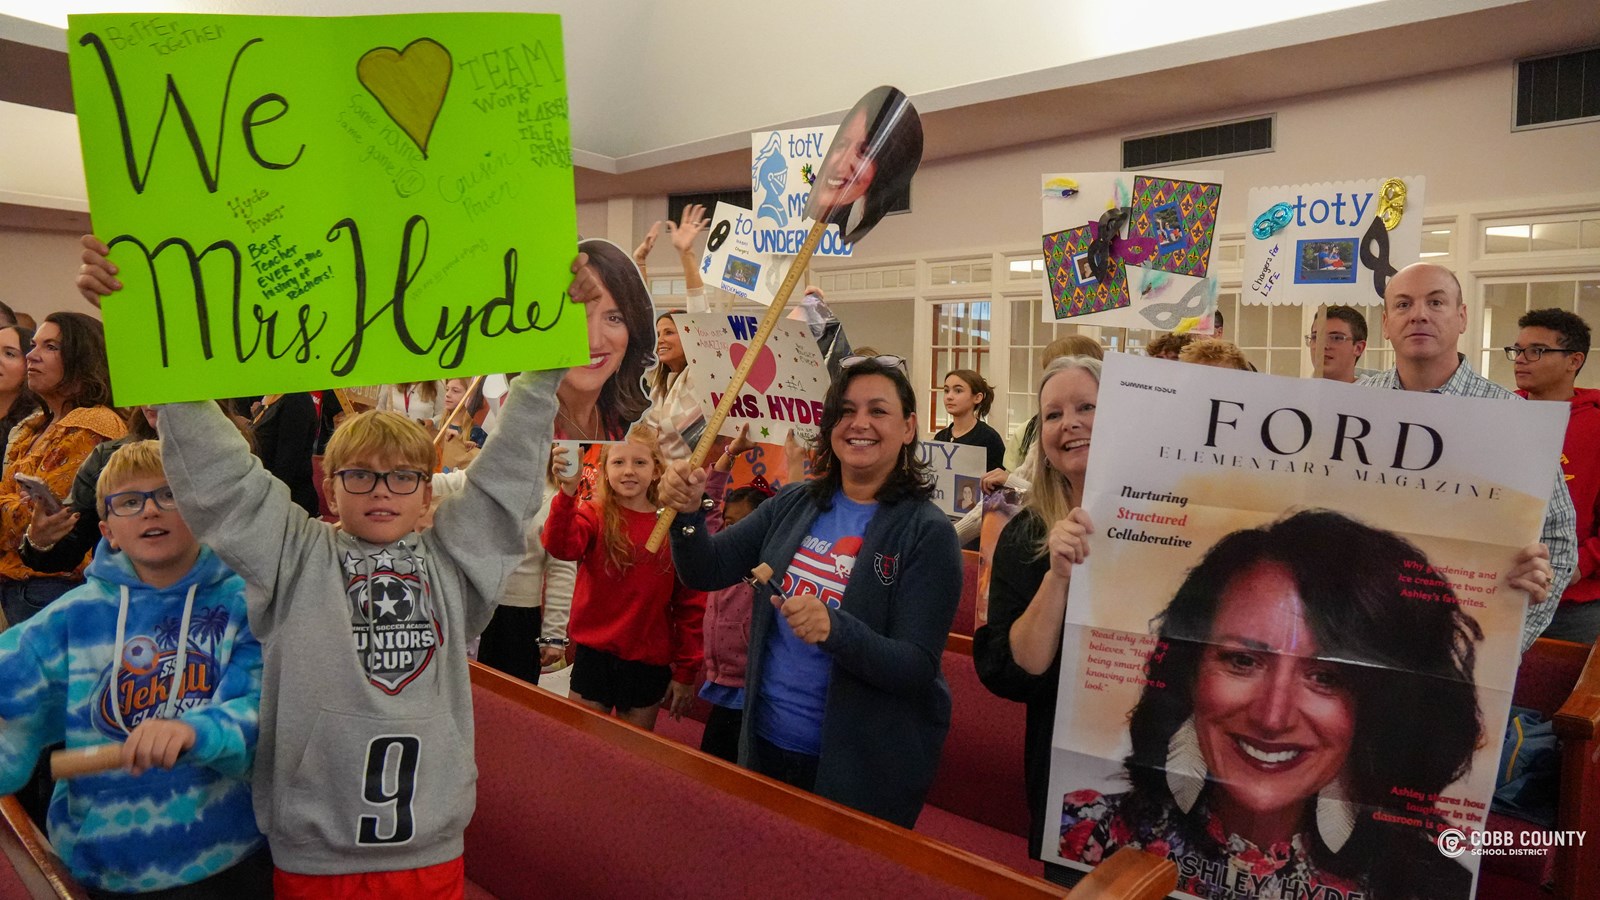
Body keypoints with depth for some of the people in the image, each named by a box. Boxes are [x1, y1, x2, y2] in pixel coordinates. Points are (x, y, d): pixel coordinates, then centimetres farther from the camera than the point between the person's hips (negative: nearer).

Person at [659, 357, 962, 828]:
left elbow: (918, 669, -19)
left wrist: (833, 628, -35)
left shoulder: (927, 532, -14)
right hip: (767, 743, 5)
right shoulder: (794, 505, 1)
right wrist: (689, 513, -20)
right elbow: (707, 572, -1)